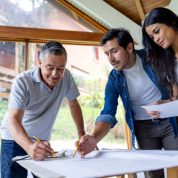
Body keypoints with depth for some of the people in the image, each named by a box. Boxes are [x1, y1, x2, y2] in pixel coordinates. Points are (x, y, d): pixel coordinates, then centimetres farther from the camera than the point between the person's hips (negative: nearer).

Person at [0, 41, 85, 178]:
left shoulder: (66, 77, -10)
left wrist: (82, 135, -1)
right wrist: (30, 146, -48)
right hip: (17, 140, -3)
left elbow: (74, 105, 4)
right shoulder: (22, 82, -22)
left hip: (43, 141, 4)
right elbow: (13, 120, -31)